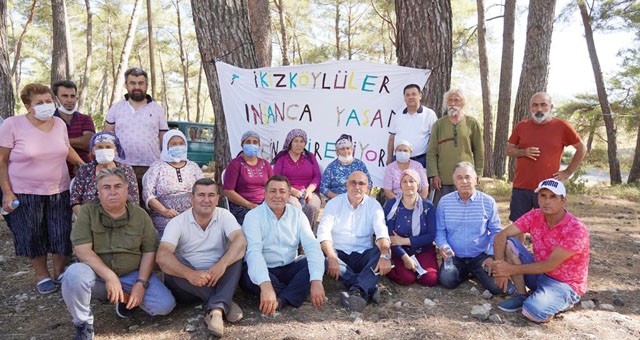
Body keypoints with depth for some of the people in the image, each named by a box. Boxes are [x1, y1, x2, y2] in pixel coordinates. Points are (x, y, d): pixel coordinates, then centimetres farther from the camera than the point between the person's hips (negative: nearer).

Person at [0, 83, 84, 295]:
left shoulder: (59, 123, 2)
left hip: (59, 190, 4)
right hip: (25, 193, -3)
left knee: (62, 235, 7)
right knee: (33, 237, 7)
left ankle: (60, 272, 27)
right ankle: (42, 276, 24)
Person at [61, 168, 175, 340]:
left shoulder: (140, 215, -1)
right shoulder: (87, 211, -8)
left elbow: (149, 251, 0)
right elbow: (82, 250, -16)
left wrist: (141, 283, -13)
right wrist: (109, 276, -25)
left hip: (133, 274, 1)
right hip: (97, 274, -1)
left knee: (166, 304, -18)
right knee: (74, 273, -35)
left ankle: (127, 298, 13)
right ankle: (84, 326, -9)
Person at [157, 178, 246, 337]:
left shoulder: (224, 216, -3)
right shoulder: (177, 222, -7)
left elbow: (240, 241, -22)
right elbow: (162, 255, -24)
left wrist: (222, 264, -41)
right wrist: (190, 274, -41)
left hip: (218, 279, 1)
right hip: (188, 284, 0)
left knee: (236, 252, -23)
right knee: (170, 261, -29)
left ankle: (217, 309, -36)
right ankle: (223, 304, -24)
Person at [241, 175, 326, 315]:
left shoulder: (297, 214, 0)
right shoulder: (253, 216, -11)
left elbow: (312, 246, -13)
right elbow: (254, 251, -27)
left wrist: (316, 281, -31)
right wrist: (266, 285, -46)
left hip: (290, 268, 4)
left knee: (321, 261, -18)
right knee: (248, 276, -36)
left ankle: (282, 300, -26)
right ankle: (295, 295, -15)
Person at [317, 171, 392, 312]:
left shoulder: (374, 205, 3)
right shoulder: (334, 203, 0)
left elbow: (382, 232, -12)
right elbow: (323, 231, -14)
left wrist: (385, 255, -33)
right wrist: (331, 257, -32)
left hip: (363, 255, 1)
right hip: (339, 254, -1)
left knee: (383, 251, -27)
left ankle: (357, 291, -43)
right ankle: (369, 289, -34)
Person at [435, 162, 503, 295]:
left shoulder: (488, 202, -4)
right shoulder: (444, 202, -2)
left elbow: (496, 231, 2)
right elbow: (440, 230, 1)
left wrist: (491, 255, -7)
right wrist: (443, 246, -18)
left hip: (481, 256, 0)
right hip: (454, 256, 0)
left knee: (497, 286, -18)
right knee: (447, 281, -25)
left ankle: (476, 273, 16)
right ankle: (465, 273, 12)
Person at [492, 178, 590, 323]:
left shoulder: (576, 229, -23)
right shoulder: (534, 216, -7)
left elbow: (550, 265, -25)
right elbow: (501, 236, -11)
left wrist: (512, 269, -25)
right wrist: (500, 266, -26)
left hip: (565, 285, -5)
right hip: (539, 273, 6)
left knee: (533, 312, -33)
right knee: (508, 243, -14)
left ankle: (561, 302, 3)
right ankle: (521, 296, -5)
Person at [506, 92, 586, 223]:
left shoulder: (562, 126, -1)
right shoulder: (521, 126, 6)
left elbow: (582, 149, 8)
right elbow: (508, 150, 12)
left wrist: (568, 172, 2)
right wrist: (523, 152, -8)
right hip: (521, 188, 2)